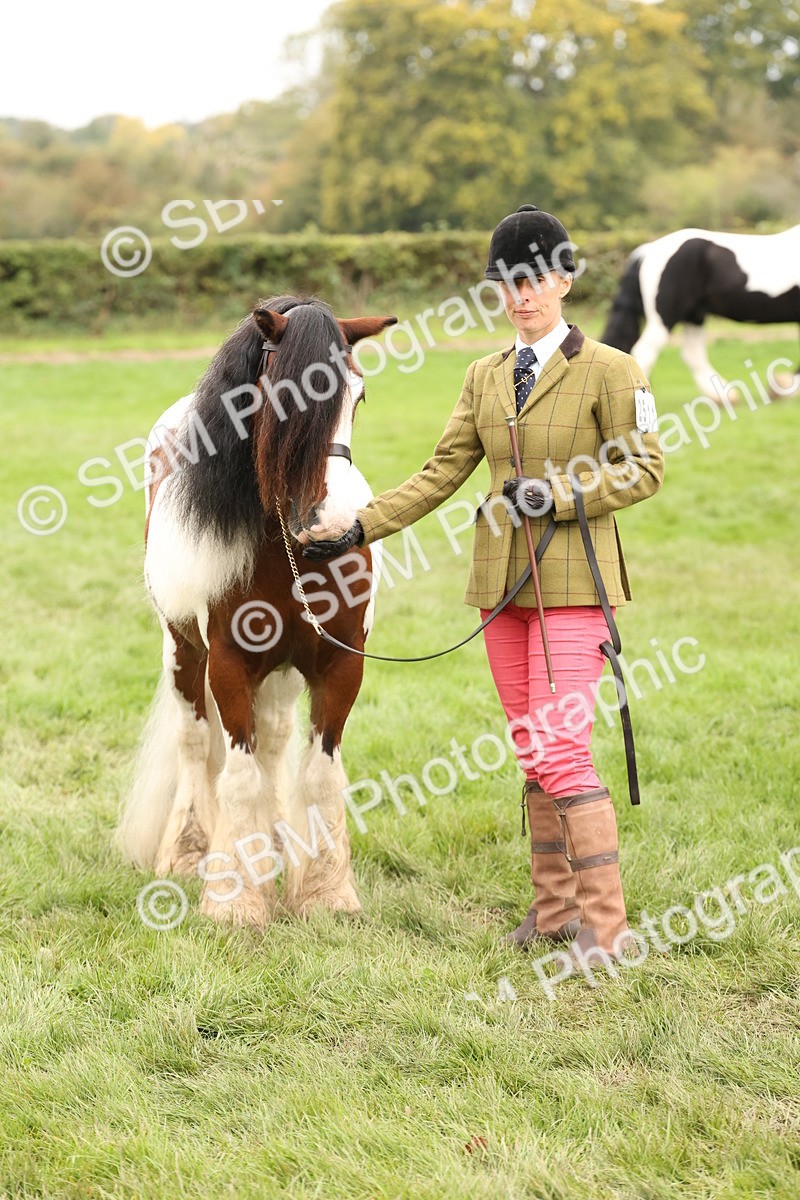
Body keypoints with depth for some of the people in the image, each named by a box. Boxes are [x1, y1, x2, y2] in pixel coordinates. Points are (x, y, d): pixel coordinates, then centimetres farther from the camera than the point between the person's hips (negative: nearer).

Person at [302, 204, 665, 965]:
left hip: (573, 585, -6)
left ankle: (604, 925, -7)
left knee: (562, 749, -13)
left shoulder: (609, 371, -4)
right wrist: (358, 529, 3)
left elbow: (644, 469, -6)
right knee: (530, 751, 11)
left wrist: (558, 495, -17)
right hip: (501, 581, 6)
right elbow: (440, 475, 10)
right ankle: (554, 909, 20)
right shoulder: (485, 377, 11)